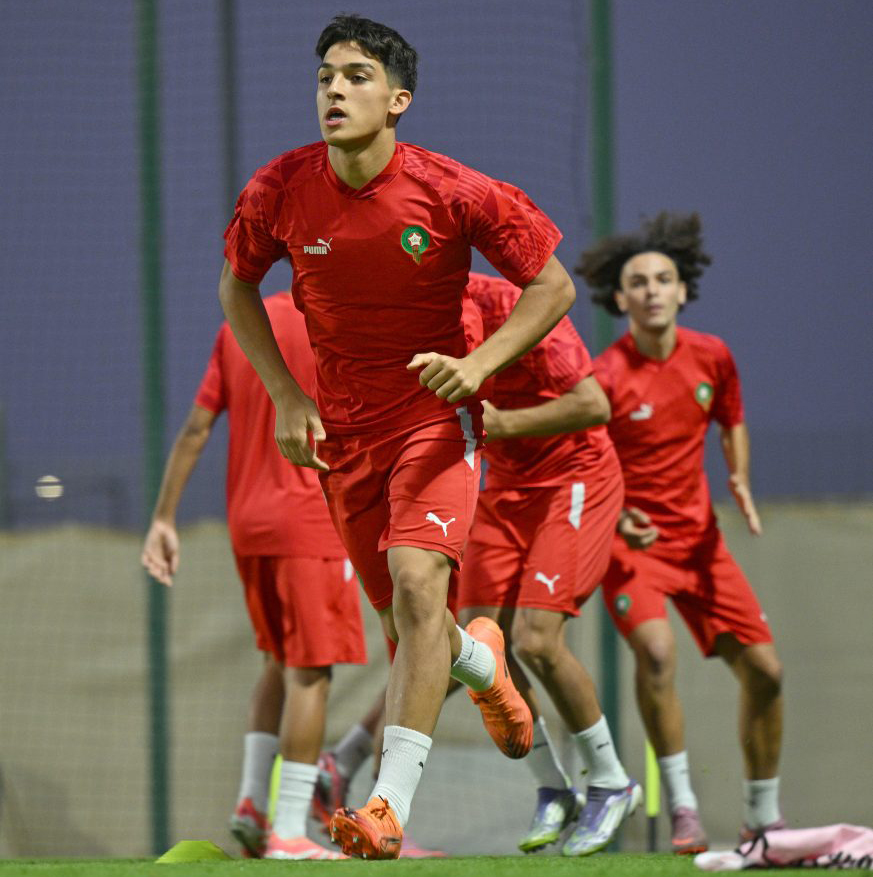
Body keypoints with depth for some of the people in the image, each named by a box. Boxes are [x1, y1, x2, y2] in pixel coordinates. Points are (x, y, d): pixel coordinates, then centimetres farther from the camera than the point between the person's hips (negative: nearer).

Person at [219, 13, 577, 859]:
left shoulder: (454, 193, -17)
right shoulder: (280, 191, -10)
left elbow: (553, 287, -5)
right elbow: (237, 288, 10)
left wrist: (478, 364, -19)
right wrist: (285, 395, -1)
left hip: (434, 412, -4)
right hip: (343, 426, 4)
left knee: (417, 582, -25)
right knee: (406, 624, 11)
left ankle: (391, 804, -27)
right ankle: (482, 662, 50)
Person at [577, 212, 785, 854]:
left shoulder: (712, 357, -2)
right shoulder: (603, 378, -17)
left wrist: (740, 481, -1)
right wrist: (614, 520, -26)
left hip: (699, 536, 5)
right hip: (629, 539, -5)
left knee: (763, 669, 1)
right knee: (656, 649, -31)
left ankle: (764, 815, 20)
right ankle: (682, 805, -21)